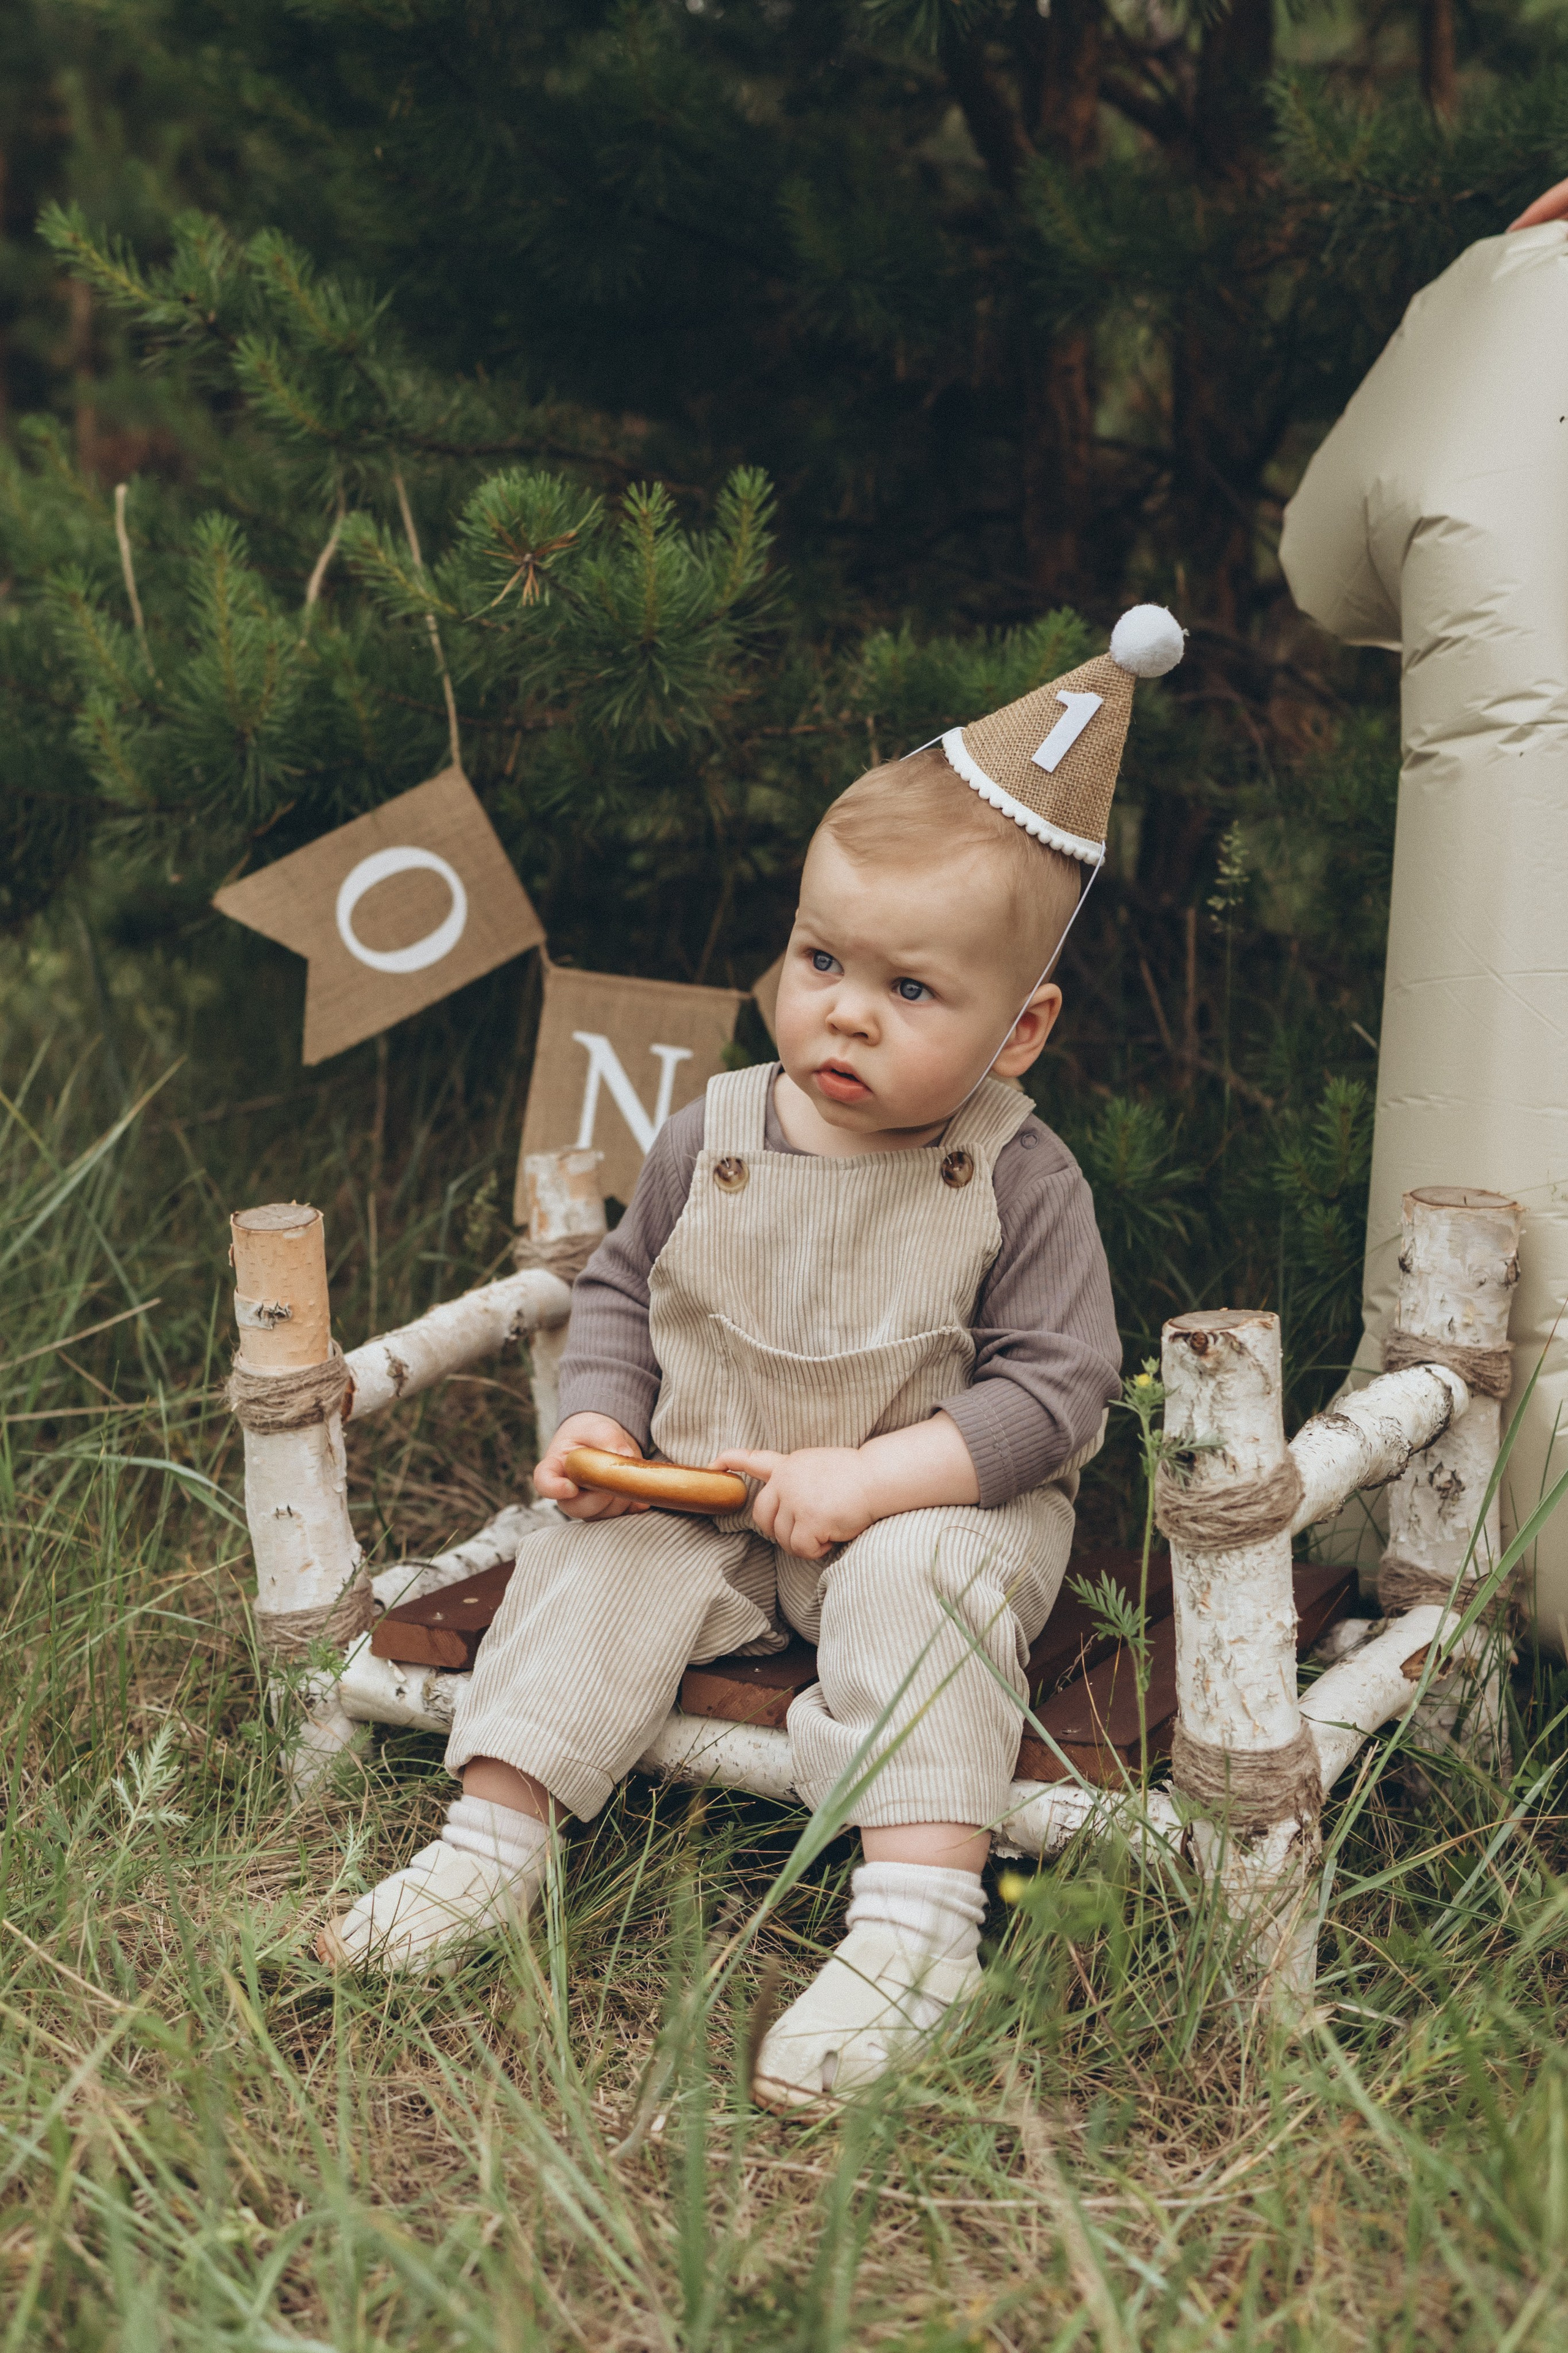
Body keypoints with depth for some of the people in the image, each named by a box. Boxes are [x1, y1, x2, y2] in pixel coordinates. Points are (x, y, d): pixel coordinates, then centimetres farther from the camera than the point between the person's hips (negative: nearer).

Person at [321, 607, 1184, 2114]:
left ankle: (916, 1920, -36)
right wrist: (597, 1420, -8)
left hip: (935, 1506, -4)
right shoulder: (713, 1141, -2)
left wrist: (872, 1479, -26)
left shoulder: (1018, 1181, -13)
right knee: (595, 1562, -16)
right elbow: (620, 1290, 11)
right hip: (703, 1500, 4)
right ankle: (493, 1837, -11)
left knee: (920, 1583, -32)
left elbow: (1054, 1390, -15)